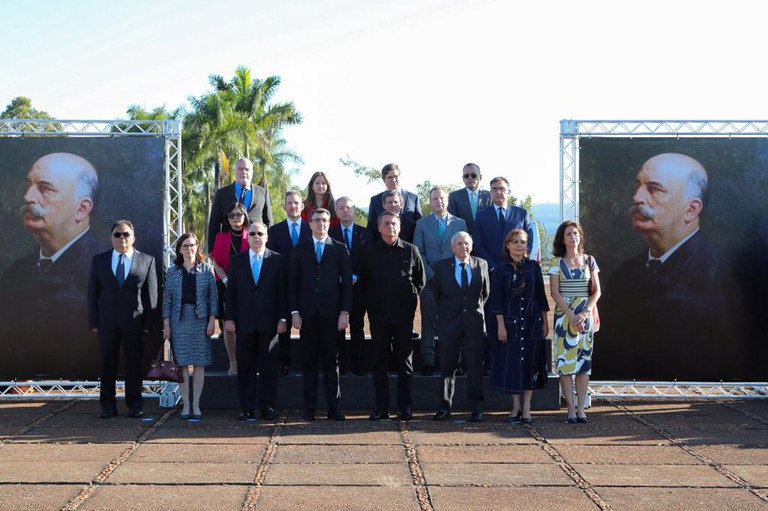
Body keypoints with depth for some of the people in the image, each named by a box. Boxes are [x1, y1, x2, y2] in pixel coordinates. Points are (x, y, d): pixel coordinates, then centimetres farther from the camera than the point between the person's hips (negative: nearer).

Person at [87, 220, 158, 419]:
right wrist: (93, 322, -1)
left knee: (134, 364, 4)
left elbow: (151, 293, 4)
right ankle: (108, 406, 13)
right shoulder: (99, 260, 10)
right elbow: (92, 292, 7)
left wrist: (149, 322, -3)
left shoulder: (147, 261, 6)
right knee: (108, 364, 5)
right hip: (107, 321, 1)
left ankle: (135, 406, 12)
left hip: (134, 322, -1)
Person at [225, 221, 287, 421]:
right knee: (245, 367, 4)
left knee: (268, 367, 2)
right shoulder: (237, 261, 9)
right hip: (244, 322, 1)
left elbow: (282, 291, 2)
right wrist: (229, 318, 0)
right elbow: (231, 291, 7)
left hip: (269, 322, -1)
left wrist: (283, 318, -4)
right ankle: (247, 408, 9)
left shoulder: (277, 260, 5)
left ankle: (267, 407, 9)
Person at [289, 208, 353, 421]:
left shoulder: (340, 249, 8)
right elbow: (292, 282, 8)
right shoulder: (300, 249, 10)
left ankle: (334, 408, 5)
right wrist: (294, 311, -1)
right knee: (309, 362, 3)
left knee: (331, 361, 2)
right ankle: (309, 408, 7)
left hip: (331, 313, -1)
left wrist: (345, 311, -4)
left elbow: (347, 282, 4)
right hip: (307, 313, 1)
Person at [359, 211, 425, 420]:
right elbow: (363, 282, 11)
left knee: (405, 362, 4)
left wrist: (411, 299, 4)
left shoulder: (411, 250, 4)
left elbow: (420, 280, 11)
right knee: (380, 361, 3)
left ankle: (405, 407, 10)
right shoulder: (371, 252, 6)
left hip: (404, 314, 0)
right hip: (379, 315, 1)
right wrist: (371, 304, 6)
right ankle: (381, 407, 9)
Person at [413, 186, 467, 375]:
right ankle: (428, 360, 6)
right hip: (429, 280, 0)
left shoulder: (460, 223, 9)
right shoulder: (422, 224, 8)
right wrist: (431, 274, -8)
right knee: (428, 321, 1)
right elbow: (418, 252, 2)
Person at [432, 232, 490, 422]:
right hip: (449, 324, -1)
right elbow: (436, 294, 9)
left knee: (474, 367, 1)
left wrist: (477, 309, 10)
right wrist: (445, 313, 7)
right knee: (447, 367, 4)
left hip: (474, 323, 1)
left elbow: (485, 292, 15)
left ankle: (476, 408, 7)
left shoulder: (481, 264, 7)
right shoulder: (441, 266, 3)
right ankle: (445, 407, 12)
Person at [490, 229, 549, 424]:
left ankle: (526, 408, 5)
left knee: (530, 362, 1)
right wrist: (501, 325, -10)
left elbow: (541, 296, 8)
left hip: (532, 321, 2)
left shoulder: (534, 267, 7)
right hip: (510, 320, -2)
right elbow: (497, 300, -3)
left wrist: (545, 322, 4)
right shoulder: (500, 270, 1)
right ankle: (516, 407, 10)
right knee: (511, 362, 0)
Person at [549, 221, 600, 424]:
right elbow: (554, 292, -4)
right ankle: (571, 409, -2)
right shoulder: (558, 263, 3)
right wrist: (571, 315, -14)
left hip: (586, 315, 2)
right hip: (564, 315, -2)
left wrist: (584, 313, -9)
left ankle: (581, 408, 3)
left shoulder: (589, 261, 8)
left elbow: (597, 291, 4)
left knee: (584, 359, 0)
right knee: (565, 360, -5)